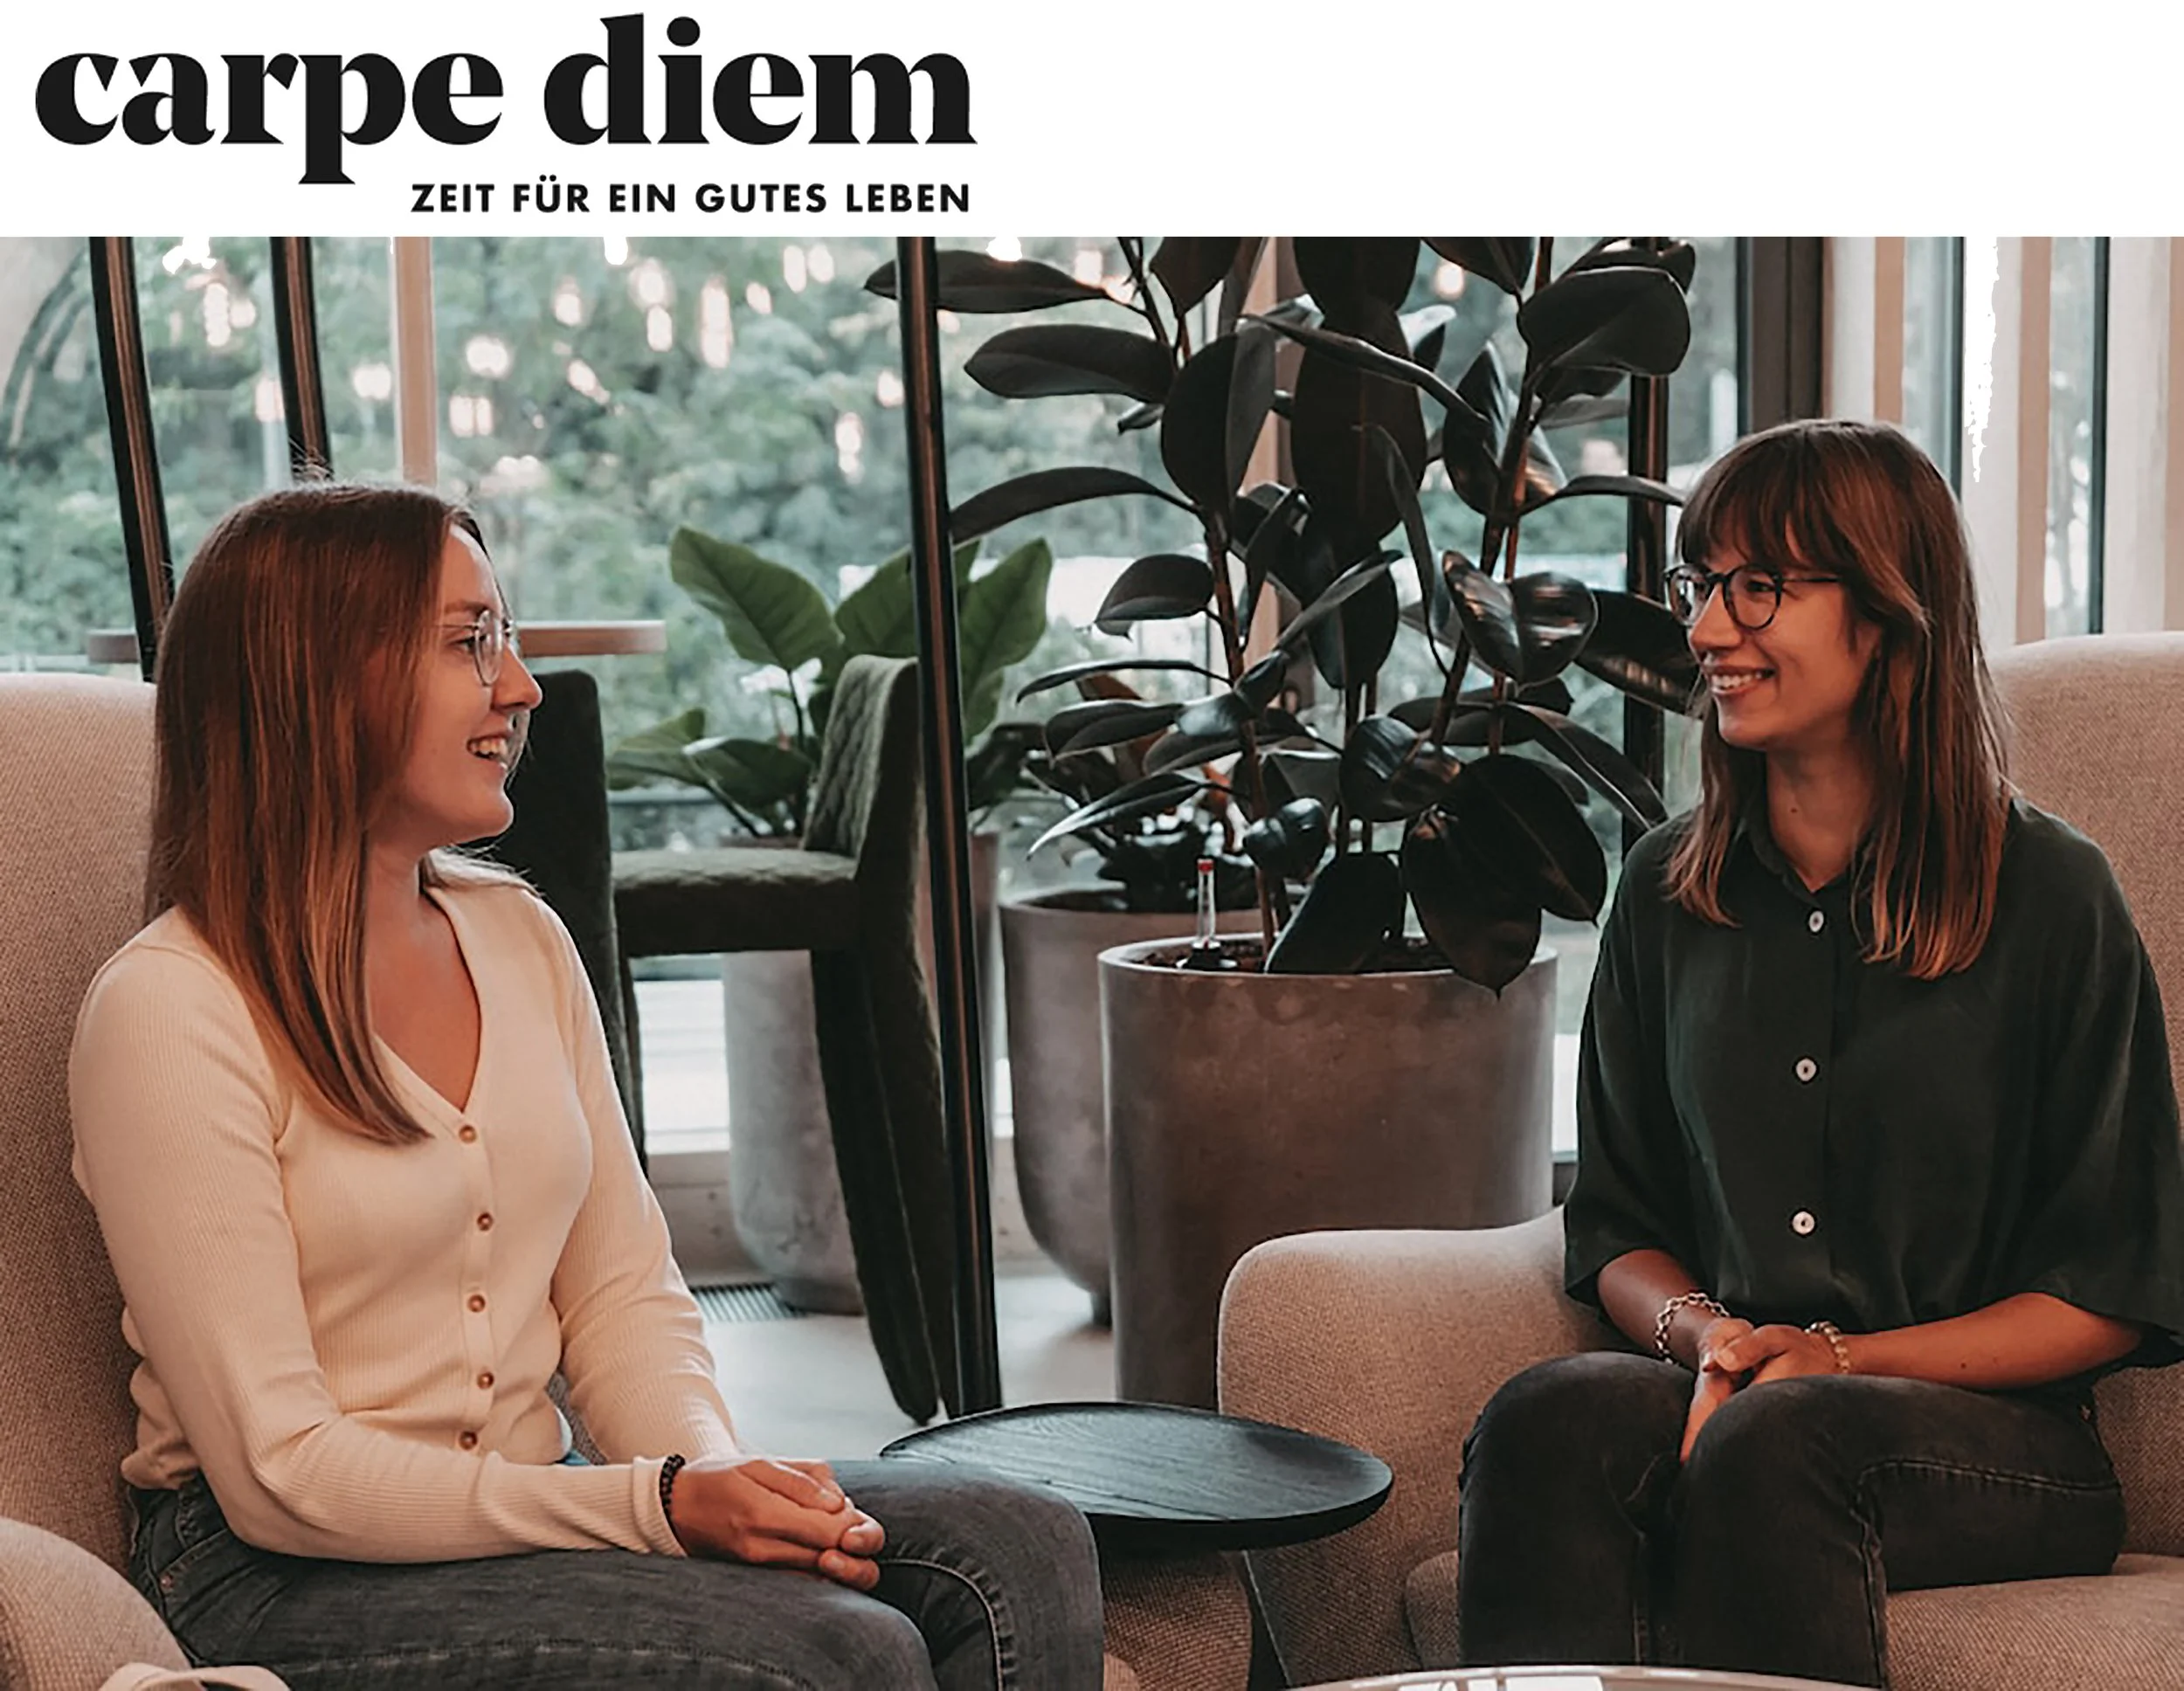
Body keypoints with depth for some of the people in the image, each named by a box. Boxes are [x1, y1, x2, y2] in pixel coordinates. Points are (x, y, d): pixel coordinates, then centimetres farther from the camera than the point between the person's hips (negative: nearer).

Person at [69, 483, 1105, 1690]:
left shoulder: (521, 935, 9)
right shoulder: (171, 1013, -13)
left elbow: (622, 1295, 9)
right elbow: (279, 1474, -16)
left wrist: (725, 1478, -12)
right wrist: (660, 1506, -22)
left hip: (522, 1512, 7)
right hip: (282, 1581, -6)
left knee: (1019, 1553, -14)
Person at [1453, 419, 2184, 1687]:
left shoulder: (2049, 893, -2)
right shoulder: (1669, 893, 12)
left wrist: (1842, 1361, -11)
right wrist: (1705, 1334, -6)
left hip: (2005, 1439, -3)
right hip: (1730, 1393, 3)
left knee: (1771, 1440, -36)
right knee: (1547, 1418, -31)